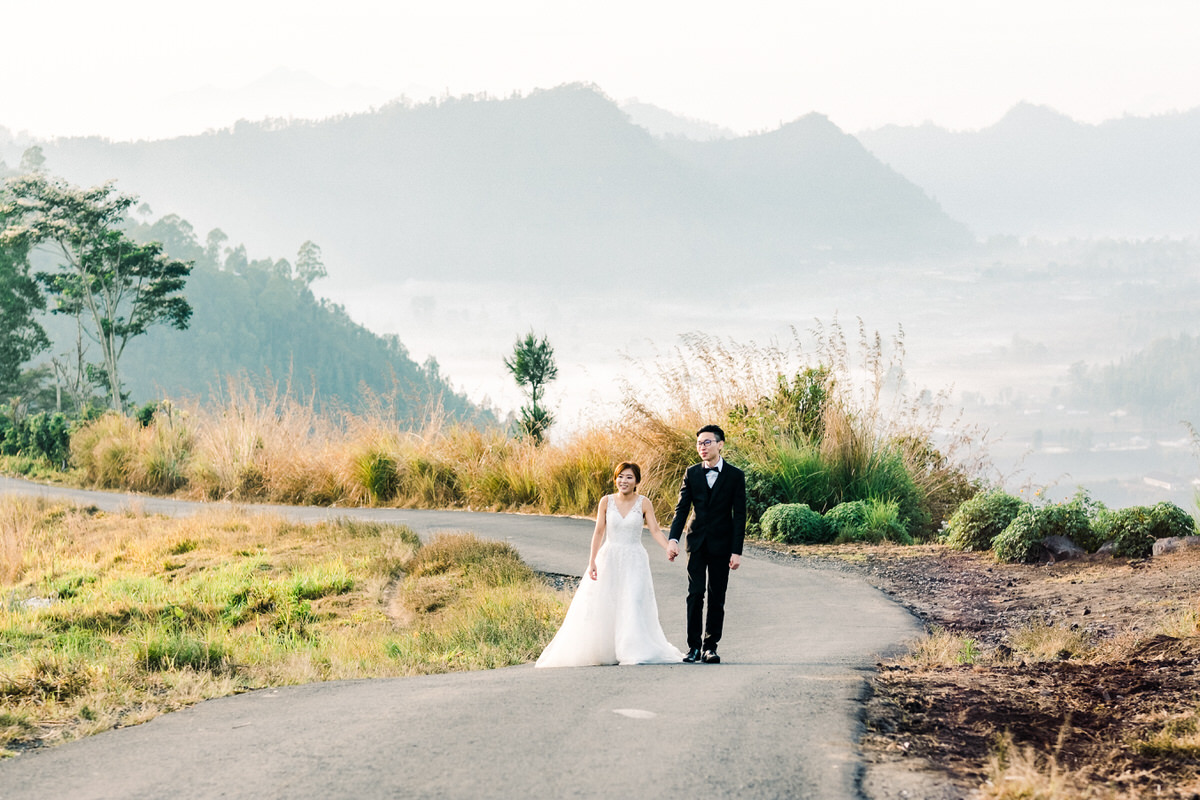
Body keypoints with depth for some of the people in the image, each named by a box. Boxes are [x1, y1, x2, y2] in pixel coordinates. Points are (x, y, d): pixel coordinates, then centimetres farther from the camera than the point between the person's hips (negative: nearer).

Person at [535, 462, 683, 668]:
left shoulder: (643, 504, -2)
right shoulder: (607, 502, 2)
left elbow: (655, 531, -7)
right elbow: (598, 532, 1)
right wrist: (592, 561, -6)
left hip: (634, 561, -2)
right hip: (609, 559, 2)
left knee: (633, 604, -9)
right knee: (601, 606, 0)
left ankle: (635, 652, -3)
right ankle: (598, 651, 10)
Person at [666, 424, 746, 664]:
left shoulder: (735, 476, -1)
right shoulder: (691, 473, 5)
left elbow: (739, 515, -3)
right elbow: (681, 509, 3)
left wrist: (736, 551, -8)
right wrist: (673, 539, -11)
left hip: (721, 544, -1)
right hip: (697, 542, 1)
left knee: (717, 597, 1)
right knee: (695, 593, -5)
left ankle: (710, 647, 7)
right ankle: (693, 646, -2)